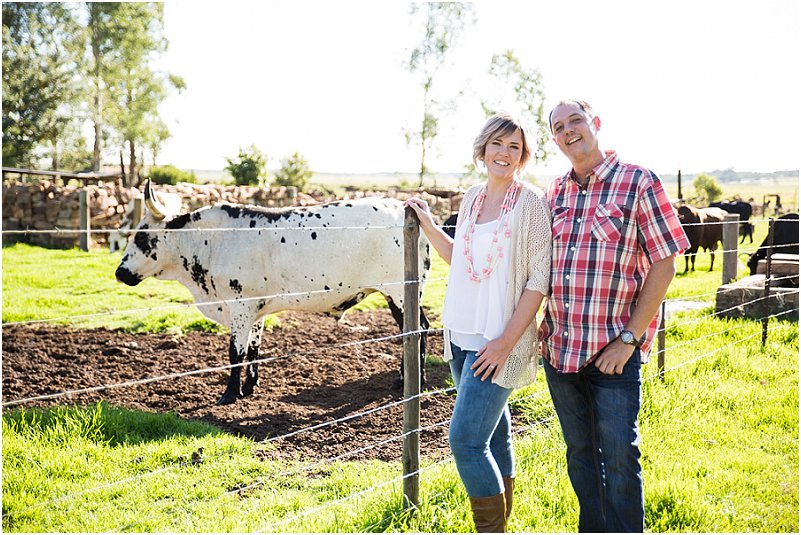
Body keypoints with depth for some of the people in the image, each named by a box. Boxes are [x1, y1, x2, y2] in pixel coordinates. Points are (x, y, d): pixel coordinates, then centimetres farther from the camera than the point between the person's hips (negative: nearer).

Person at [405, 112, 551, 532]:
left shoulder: (531, 202, -10)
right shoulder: (472, 198, 10)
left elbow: (539, 278, -13)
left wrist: (506, 341, -17)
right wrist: (428, 225, 14)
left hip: (499, 342, -7)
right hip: (461, 337, 7)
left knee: (465, 439, -11)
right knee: (492, 435, 16)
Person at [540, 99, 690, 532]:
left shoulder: (638, 182, -6)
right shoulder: (554, 193, 10)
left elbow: (664, 264, -8)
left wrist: (629, 338, -13)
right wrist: (546, 319, 6)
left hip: (613, 352, -5)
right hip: (559, 348, 5)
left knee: (619, 460, 1)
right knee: (580, 458, 17)